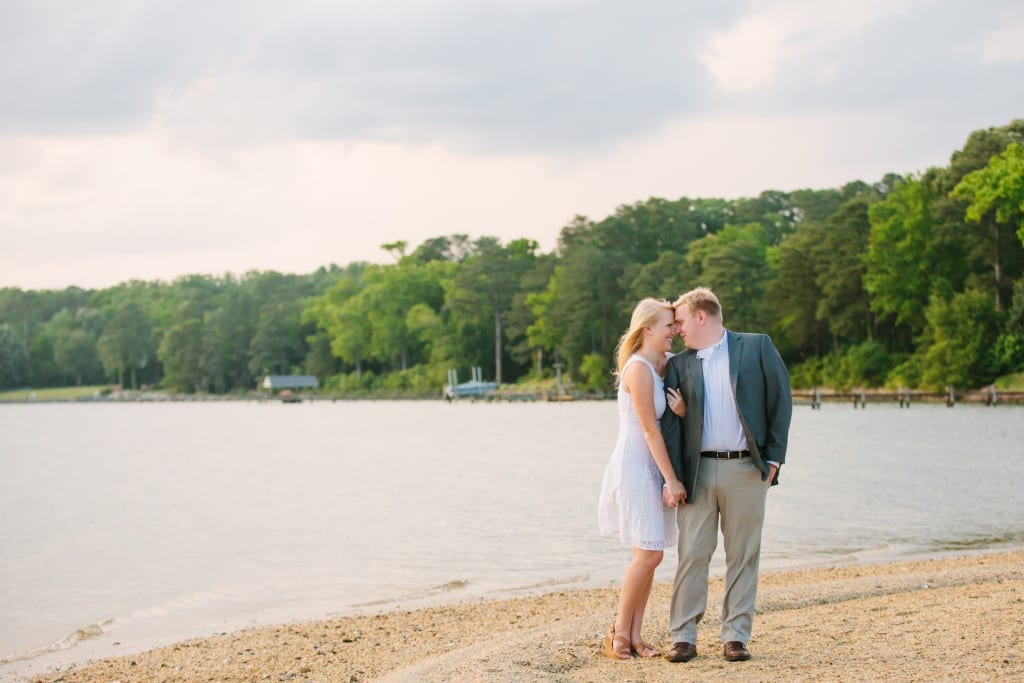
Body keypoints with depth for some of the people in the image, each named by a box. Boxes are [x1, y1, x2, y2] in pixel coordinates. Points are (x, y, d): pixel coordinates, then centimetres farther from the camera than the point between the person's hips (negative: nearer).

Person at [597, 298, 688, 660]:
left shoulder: (659, 366, 12)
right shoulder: (639, 369, -15)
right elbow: (650, 430, -16)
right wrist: (671, 480, -14)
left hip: (651, 470, 9)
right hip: (633, 468, -9)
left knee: (648, 555, 7)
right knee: (648, 554, -10)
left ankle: (634, 636, 11)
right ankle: (619, 632, 1)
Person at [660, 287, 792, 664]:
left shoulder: (757, 347, 4)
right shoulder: (679, 365, 10)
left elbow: (781, 399, 2)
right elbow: (670, 423, 5)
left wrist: (773, 457, -3)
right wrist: (673, 477, -4)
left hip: (746, 468, -1)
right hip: (698, 471, 2)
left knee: (743, 557, 4)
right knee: (691, 555, 0)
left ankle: (736, 636, 11)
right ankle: (683, 636, 5)